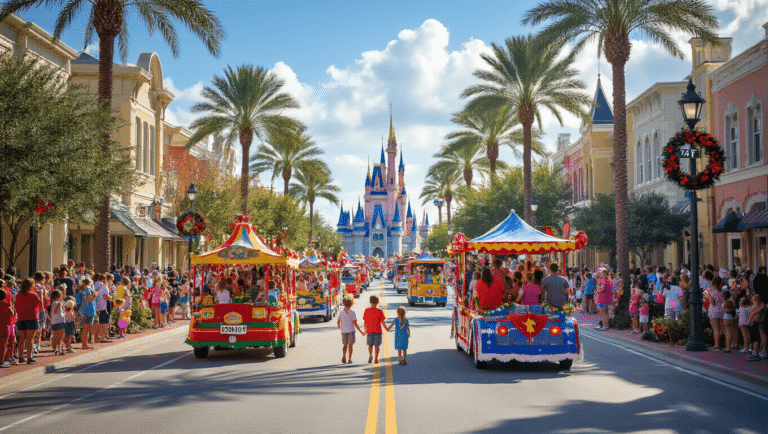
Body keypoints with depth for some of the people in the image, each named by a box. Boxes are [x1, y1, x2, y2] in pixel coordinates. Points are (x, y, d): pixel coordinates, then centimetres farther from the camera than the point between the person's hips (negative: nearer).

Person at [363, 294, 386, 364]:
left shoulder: (366, 311, -1)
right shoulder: (379, 311, -8)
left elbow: (365, 322, 2)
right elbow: (382, 322, -10)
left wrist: (365, 330, 15)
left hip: (369, 330, 2)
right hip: (377, 330, -2)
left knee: (370, 345, 13)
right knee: (377, 345, 8)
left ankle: (370, 355, -9)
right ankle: (376, 359, 10)